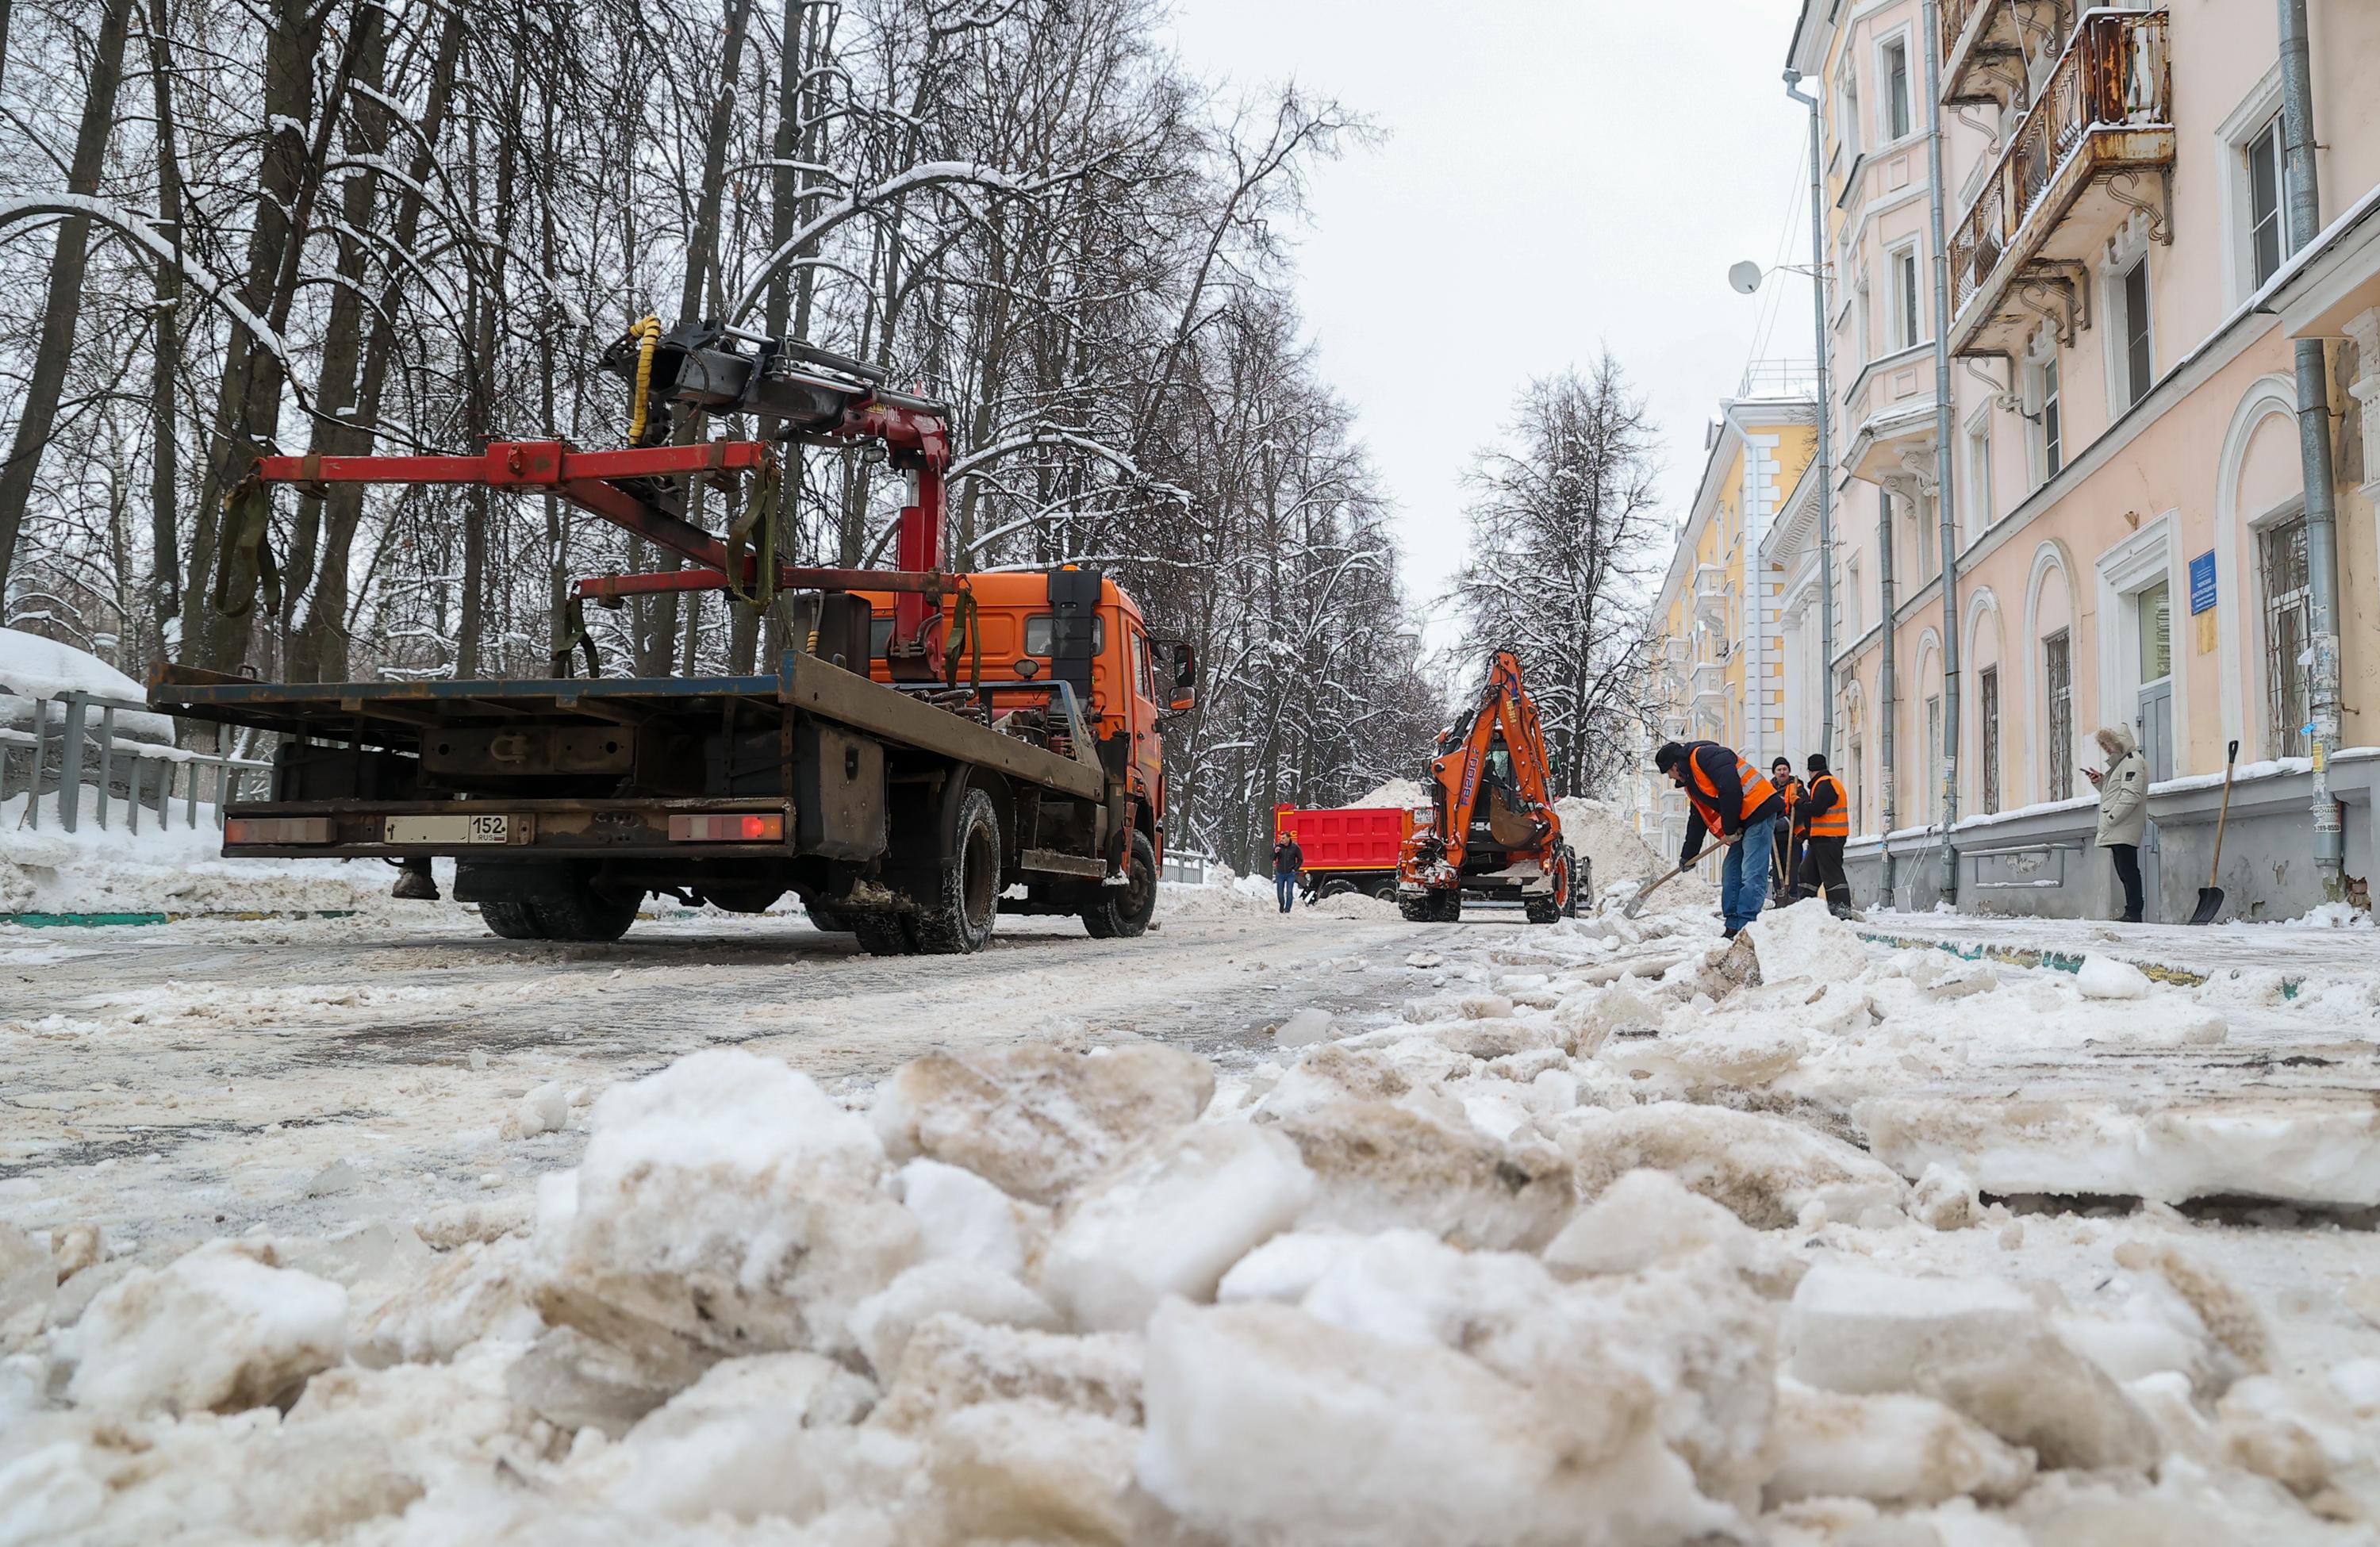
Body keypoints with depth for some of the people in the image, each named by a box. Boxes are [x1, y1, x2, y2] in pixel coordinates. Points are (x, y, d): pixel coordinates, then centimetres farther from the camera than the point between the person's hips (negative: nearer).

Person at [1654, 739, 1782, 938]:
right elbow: (1698, 819, 30)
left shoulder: (1704, 756, -11)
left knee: (1751, 874, -14)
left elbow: (1731, 790, -21)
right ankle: (1733, 927, 10)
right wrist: (1688, 855, 33)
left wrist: (1729, 830, -13)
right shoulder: (1691, 782, 21)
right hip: (1744, 822, 11)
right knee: (1731, 872, 8)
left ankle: (1746, 927, -19)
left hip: (1759, 811, -11)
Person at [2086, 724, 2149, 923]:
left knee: (2128, 871, -10)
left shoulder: (2132, 761, -8)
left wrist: (2110, 818, -20)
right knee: (2125, 872, 9)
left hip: (2124, 830, -10)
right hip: (2117, 831, 10)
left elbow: (2131, 795, -19)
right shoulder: (2120, 762, 23)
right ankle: (2132, 912, 11)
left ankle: (2133, 912, -11)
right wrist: (2101, 782, 13)